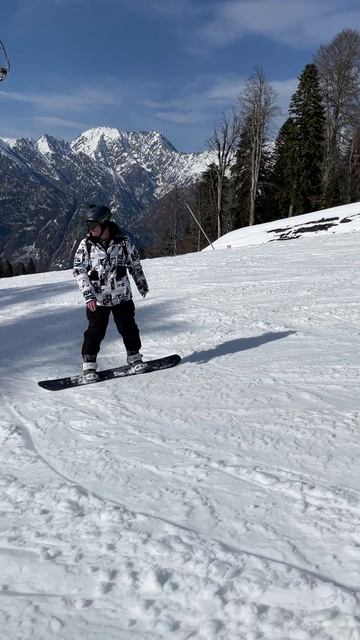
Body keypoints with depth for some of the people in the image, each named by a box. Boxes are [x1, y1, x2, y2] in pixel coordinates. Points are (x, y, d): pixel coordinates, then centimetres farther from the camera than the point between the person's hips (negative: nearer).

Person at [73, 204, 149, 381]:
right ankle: (89, 364, 17)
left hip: (122, 296, 1)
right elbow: (79, 270, -8)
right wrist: (88, 295, -17)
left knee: (128, 328, 9)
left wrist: (142, 285, 17)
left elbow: (135, 264, 8)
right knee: (95, 331, 3)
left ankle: (134, 356, 29)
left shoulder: (123, 241, -5)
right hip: (97, 299, -1)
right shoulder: (86, 245, -7)